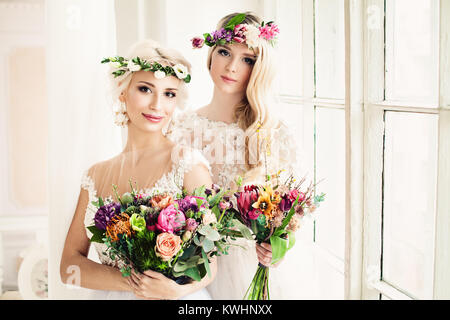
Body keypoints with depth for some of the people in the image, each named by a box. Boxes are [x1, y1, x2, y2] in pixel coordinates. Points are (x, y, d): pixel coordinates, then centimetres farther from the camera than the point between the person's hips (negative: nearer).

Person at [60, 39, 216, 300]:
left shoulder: (189, 164, -5)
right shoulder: (97, 175, 7)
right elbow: (69, 265, 4)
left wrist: (177, 289, -25)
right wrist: (129, 282, -13)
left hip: (176, 299, -2)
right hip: (109, 294, 3)